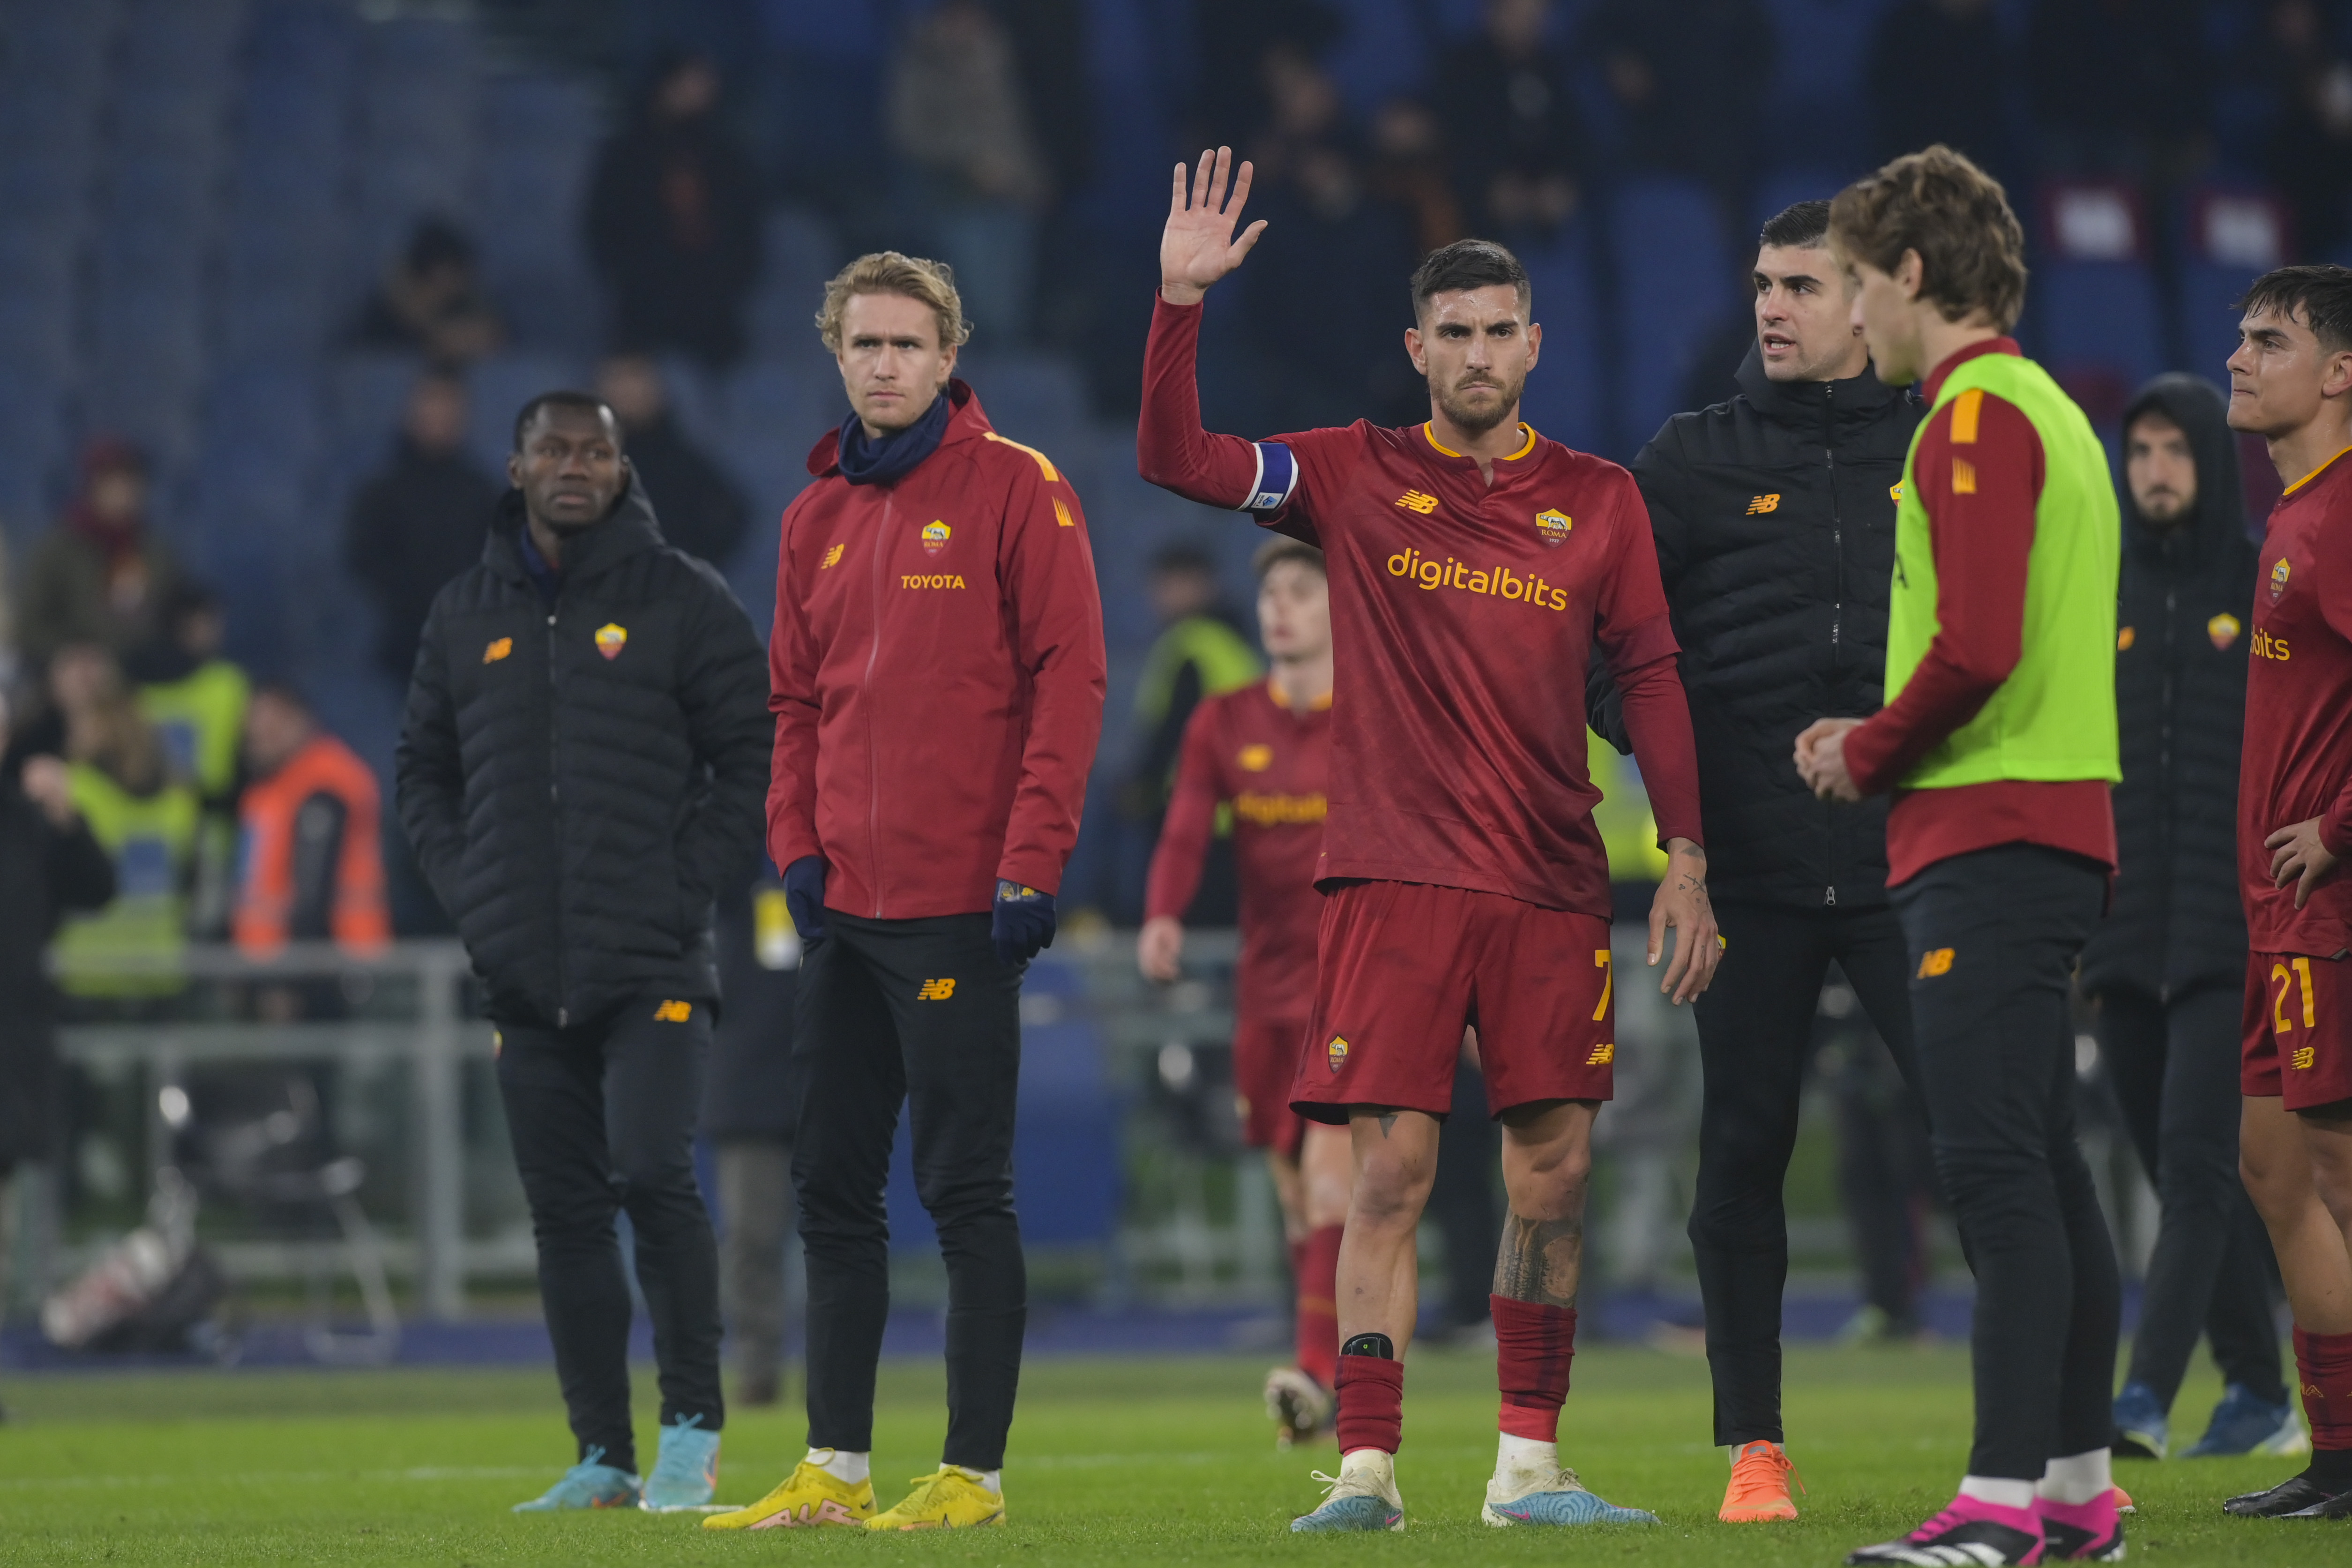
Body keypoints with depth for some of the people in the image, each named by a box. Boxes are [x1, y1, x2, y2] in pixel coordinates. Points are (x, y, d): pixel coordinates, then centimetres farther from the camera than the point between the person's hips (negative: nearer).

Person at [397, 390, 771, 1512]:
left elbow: (755, 756, 1)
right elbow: (422, 771, 21)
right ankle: (603, 1457, 10)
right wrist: (468, 891, 5)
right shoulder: (466, 615, 13)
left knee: (652, 1176, -18)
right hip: (525, 976, 4)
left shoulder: (682, 600, 2)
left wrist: (687, 886, -9)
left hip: (652, 966, -4)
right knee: (565, 1212, 5)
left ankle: (692, 1425, -7)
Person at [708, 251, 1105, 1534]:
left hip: (959, 902, -7)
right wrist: (796, 845, 5)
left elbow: (1068, 679, -9)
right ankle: (837, 1469, 14)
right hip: (846, 903, 7)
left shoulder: (1014, 488, -4)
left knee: (964, 1189, -5)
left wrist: (1029, 863, -15)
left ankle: (973, 1474, -1)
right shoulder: (817, 516, 15)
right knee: (832, 1187, 8)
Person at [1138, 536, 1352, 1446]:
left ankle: (1317, 1372, -27)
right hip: (1265, 986, 4)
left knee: (1331, 1172, -19)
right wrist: (1163, 918, -26)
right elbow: (1185, 832, -7)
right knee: (1295, 1195, 8)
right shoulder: (1223, 725, 6)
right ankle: (1351, 1383, 20)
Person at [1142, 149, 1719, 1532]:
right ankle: (1368, 1467, -7)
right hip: (1395, 879, -2)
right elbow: (1175, 457, -1)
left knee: (1554, 1171, 2)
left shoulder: (1600, 499, 9)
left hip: (1553, 886, 2)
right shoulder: (1360, 478, 6)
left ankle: (1531, 1466, 10)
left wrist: (1687, 862, 0)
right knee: (1391, 1170, -8)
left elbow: (1655, 678, 8)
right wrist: (1181, 301, -12)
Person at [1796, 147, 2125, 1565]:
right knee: (2042, 1166, 12)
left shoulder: (1977, 418, -11)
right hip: (2053, 825, 10)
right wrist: (1880, 744, 15)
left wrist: (1868, 756, -6)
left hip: (1986, 840, -10)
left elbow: (1976, 648, -21)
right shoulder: (2049, 412, 21)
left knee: (1995, 1165, -13)